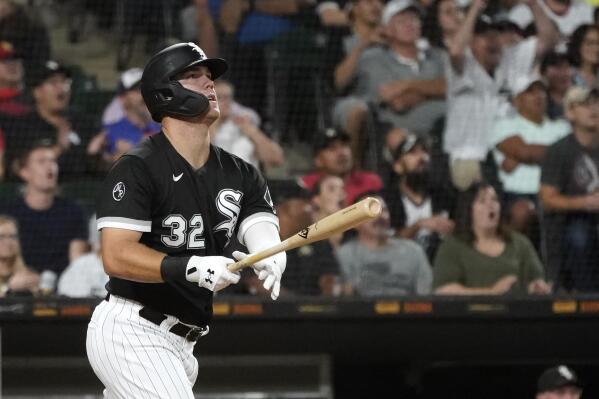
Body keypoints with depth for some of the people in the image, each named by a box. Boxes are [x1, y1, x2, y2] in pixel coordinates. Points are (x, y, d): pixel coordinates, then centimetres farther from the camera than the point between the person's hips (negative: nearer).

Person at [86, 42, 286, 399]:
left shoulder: (242, 176, 9)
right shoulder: (137, 169, -12)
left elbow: (266, 237, -6)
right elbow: (117, 256, -20)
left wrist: (270, 261, -31)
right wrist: (194, 268, -33)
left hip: (179, 342, 8)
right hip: (130, 333, -8)